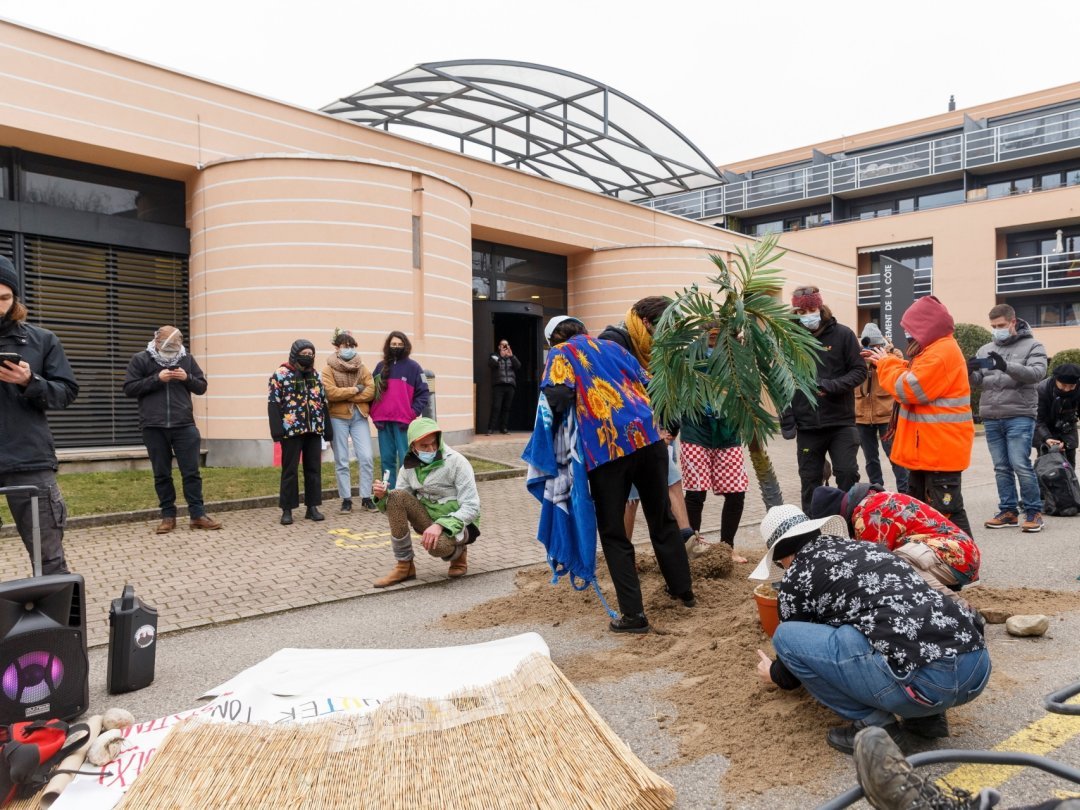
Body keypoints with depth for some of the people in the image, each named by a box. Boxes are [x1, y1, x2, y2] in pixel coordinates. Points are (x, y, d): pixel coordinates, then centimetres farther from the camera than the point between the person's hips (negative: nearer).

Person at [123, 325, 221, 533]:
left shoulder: (187, 359, 8)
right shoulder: (140, 360, 2)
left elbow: (202, 387, 11)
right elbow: (129, 389, -3)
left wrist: (187, 378, -9)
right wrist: (156, 379, -14)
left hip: (184, 425, 1)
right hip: (154, 427, -1)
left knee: (191, 471, 1)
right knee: (161, 474, 7)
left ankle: (197, 515, 7)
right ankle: (168, 516, 16)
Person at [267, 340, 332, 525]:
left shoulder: (315, 375, 14)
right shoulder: (281, 374, -2)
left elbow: (323, 402, 16)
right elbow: (273, 403, -7)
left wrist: (328, 428, 10)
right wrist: (276, 428, -17)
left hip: (314, 429, 5)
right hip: (291, 429, -5)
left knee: (313, 468, 7)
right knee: (290, 470, 0)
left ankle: (312, 507, 15)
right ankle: (287, 510, 7)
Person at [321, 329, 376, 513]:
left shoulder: (361, 368, 10)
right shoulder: (328, 369, 0)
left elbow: (371, 391, -3)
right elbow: (331, 393, -14)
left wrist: (345, 396, -11)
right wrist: (355, 390, -10)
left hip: (359, 416, 2)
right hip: (338, 418, -2)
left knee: (366, 458, -3)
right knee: (341, 461, 3)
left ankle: (366, 497, 7)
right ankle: (346, 499, 11)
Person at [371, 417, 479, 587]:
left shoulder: (457, 462, -17)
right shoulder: (409, 465, -2)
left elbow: (471, 508, -20)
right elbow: (397, 507, 1)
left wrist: (441, 525, -33)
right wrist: (383, 496, -21)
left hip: (457, 524, -5)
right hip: (428, 519, 5)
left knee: (436, 544, -38)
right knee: (396, 496, -19)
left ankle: (458, 554, 2)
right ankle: (404, 566, -11)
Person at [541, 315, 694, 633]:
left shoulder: (561, 354, 8)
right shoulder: (614, 348, 23)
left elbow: (558, 395, -10)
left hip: (606, 447, -5)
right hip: (649, 437, 5)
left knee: (613, 532, 7)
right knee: (662, 518, 21)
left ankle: (633, 613, 6)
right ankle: (682, 589, 33)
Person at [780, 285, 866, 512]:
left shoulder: (842, 334, -1)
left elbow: (859, 370, -1)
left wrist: (832, 386, -17)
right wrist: (786, 414, -2)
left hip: (841, 423, -2)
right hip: (807, 426, 2)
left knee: (847, 474, -3)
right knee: (810, 480, 9)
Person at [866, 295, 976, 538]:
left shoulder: (942, 353, -20)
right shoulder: (934, 350, 15)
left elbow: (910, 390, -22)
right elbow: (913, 380, 23)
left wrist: (886, 364, -7)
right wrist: (888, 362, 10)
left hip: (940, 450, -11)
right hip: (927, 449, 11)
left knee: (946, 514, -7)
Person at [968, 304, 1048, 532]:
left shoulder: (1032, 346, 3)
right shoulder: (985, 350, 15)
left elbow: (1037, 373, -14)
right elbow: (975, 382, 11)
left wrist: (1006, 366, -30)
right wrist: (970, 372, -14)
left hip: (1019, 417, -4)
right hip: (991, 418, 4)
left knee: (1020, 465, -8)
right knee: (1001, 468, 8)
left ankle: (1033, 511, 6)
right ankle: (1008, 511, 16)